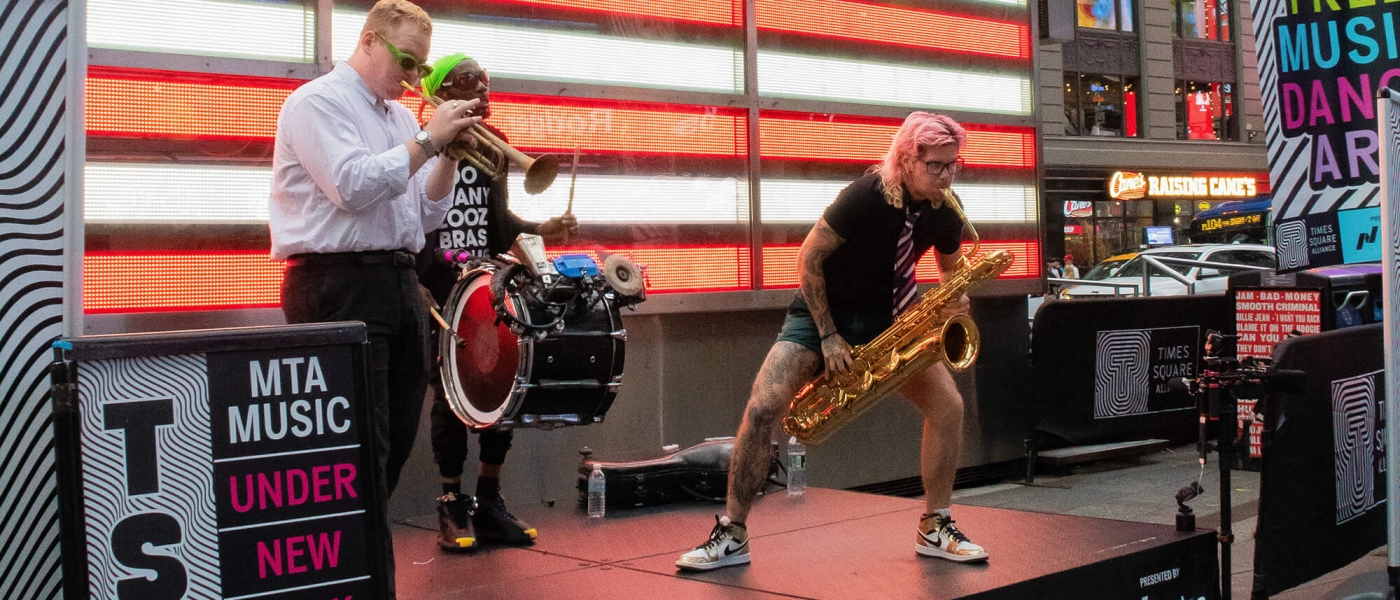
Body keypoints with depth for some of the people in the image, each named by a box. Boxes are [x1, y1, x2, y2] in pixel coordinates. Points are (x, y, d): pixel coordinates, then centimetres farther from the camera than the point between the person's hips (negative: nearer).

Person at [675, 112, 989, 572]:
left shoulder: (945, 215, -9)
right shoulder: (866, 196, -25)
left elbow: (950, 270, 12)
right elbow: (809, 259, -19)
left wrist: (953, 301, -12)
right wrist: (828, 336, -19)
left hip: (884, 319, 5)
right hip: (821, 313, -5)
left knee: (948, 406, -10)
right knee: (761, 410, -21)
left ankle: (934, 529, 5)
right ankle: (731, 536, -10)